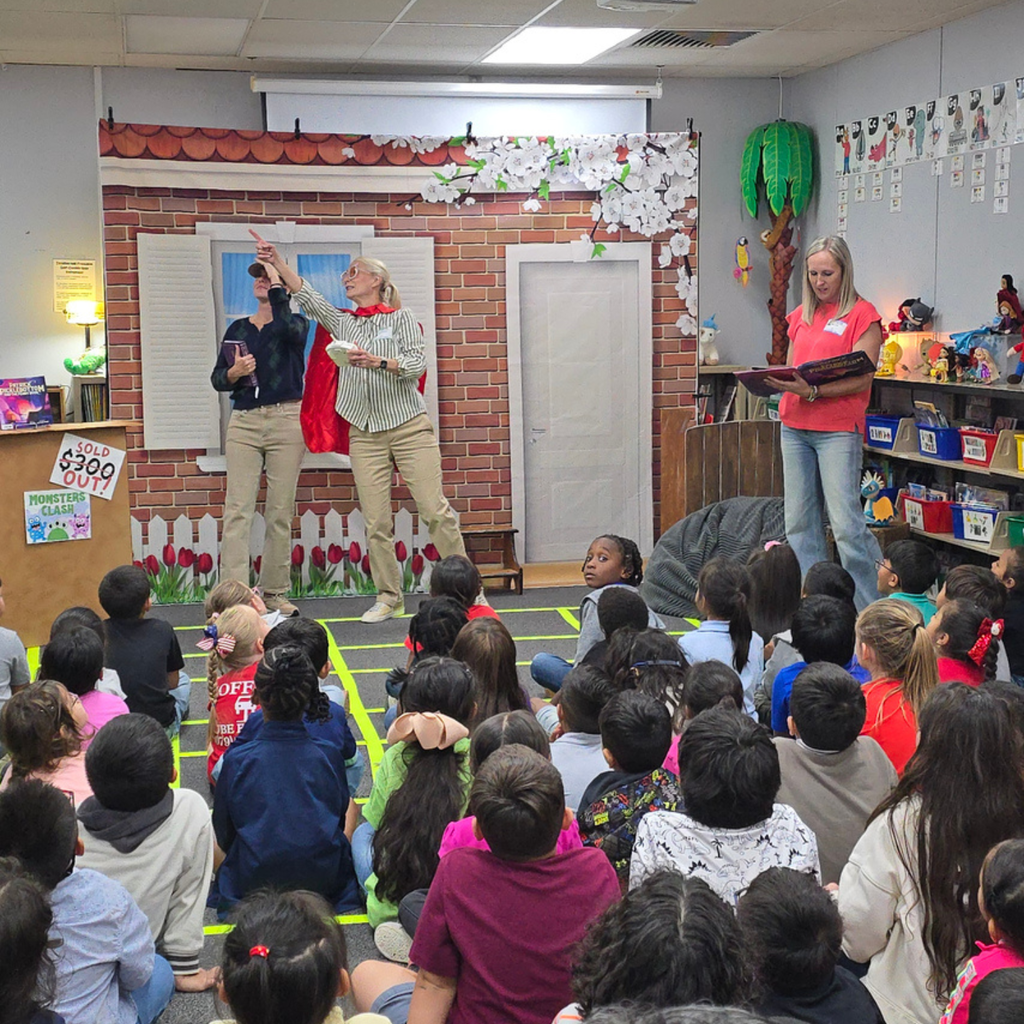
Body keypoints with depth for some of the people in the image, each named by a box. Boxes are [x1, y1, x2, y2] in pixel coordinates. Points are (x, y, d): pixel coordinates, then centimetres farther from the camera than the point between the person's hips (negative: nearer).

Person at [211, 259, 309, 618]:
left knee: (280, 511, 0)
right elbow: (217, 379, 15)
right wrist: (233, 373, -7)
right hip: (244, 423, 3)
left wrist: (277, 286, -12)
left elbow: (287, 328, -20)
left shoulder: (296, 323, 6)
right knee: (237, 509, -9)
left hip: (286, 420, -2)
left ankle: (275, 593, 9)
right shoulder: (237, 329, 16)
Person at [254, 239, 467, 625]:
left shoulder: (401, 317, 4)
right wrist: (276, 261, -5)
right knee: (376, 522, 1)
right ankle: (389, 598, 9)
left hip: (409, 426, -4)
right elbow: (306, 295, 5)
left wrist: (377, 361, -21)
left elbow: (417, 363, -7)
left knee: (435, 509, -8)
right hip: (365, 433, 4)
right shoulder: (342, 322, 16)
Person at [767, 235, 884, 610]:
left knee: (846, 523, -11)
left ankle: (871, 609, -2)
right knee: (799, 521, 6)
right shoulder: (800, 315, 17)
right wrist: (776, 382, -4)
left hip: (839, 428, -6)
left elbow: (862, 378, -10)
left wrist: (813, 391, -22)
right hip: (795, 426, 6)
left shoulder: (862, 314, -2)